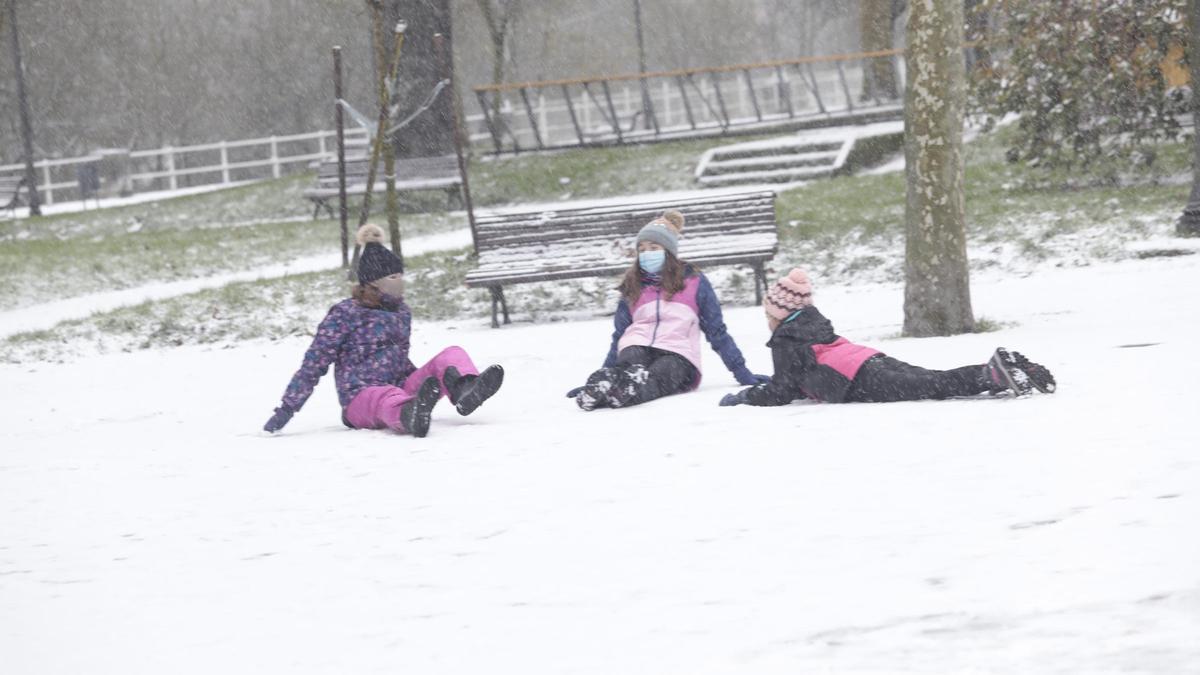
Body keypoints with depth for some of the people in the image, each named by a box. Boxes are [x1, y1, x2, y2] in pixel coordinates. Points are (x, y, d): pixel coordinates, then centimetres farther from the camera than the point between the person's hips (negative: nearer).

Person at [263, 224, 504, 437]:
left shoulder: (401, 311, 16)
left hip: (402, 388, 7)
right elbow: (313, 365, -2)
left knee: (452, 354, -14)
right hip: (361, 400, -7)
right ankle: (411, 417, -81)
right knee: (389, 398, -42)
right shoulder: (346, 314, -3)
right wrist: (286, 409, -5)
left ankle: (464, 390, -52)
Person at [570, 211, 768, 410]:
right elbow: (619, 336, 24)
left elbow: (717, 332, 14)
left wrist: (743, 374, 11)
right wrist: (600, 379, 17)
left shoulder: (694, 282, 13)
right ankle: (600, 385, -67)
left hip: (677, 355, -2)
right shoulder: (633, 287, 21)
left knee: (658, 374, -39)